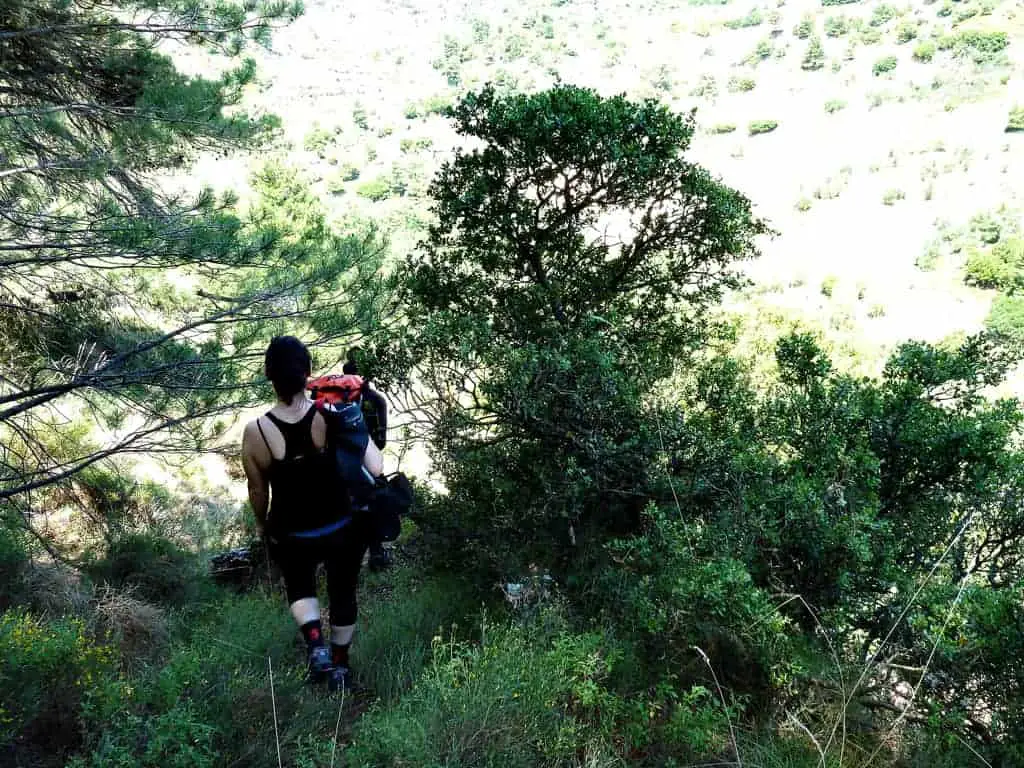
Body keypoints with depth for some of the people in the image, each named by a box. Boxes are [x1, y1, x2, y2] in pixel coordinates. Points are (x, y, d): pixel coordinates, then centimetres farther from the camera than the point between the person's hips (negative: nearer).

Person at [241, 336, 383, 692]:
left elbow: (258, 491, -5)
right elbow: (376, 469, -25)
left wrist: (261, 524, 15)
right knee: (343, 593, 25)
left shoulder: (255, 432, -19)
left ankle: (315, 645, 7)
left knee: (298, 585, 31)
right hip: (343, 529, 0)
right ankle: (339, 667, 41)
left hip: (290, 536, 0)